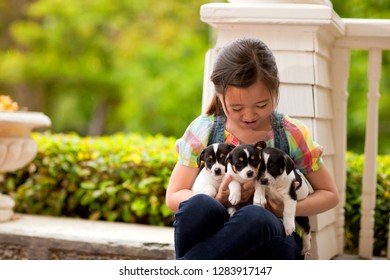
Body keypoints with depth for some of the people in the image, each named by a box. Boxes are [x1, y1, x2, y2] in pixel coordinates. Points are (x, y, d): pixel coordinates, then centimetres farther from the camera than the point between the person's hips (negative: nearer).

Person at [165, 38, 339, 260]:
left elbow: (330, 194, 10)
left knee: (255, 217, -38)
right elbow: (173, 197, 5)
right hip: (214, 239, 1)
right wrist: (220, 200, -15)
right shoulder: (203, 131, 2)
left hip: (270, 243, 0)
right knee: (199, 206, -35)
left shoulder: (292, 135, 1)